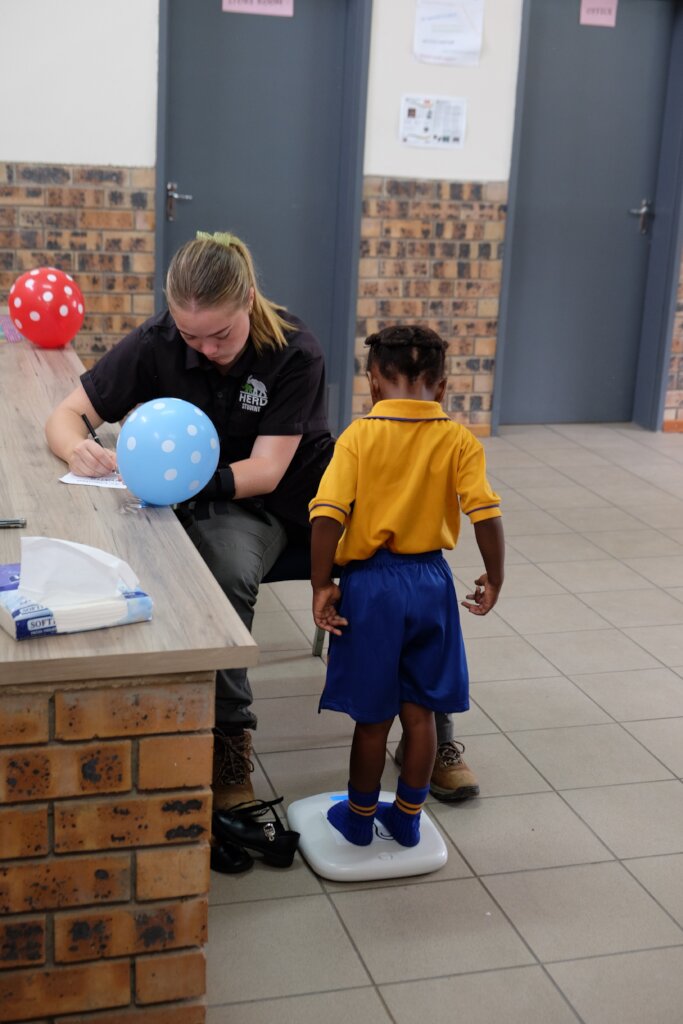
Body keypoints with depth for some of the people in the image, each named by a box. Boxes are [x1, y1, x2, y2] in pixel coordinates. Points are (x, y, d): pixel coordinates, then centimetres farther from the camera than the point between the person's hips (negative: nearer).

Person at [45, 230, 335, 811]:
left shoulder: (295, 353, -18)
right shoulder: (158, 343, -13)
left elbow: (266, 470, -23)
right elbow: (67, 414, -9)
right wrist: (78, 449, -34)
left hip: (297, 490, 0)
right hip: (217, 503, 0)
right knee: (227, 572, -37)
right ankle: (230, 736, -17)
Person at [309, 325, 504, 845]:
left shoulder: (360, 436, -9)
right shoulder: (459, 440, -5)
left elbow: (327, 515, -17)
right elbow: (486, 515, -12)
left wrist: (322, 585, -9)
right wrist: (494, 579, 1)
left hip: (372, 582, -2)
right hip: (431, 581, 2)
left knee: (373, 716, 11)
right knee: (419, 712, 16)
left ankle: (360, 818, 29)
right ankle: (408, 818, 29)